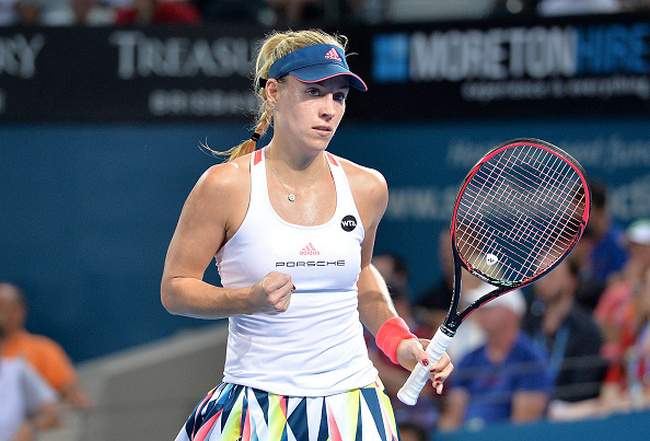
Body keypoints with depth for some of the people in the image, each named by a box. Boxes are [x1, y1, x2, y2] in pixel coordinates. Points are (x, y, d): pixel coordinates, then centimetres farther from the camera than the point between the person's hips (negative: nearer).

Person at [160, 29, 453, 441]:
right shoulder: (226, 186, -9)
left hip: (351, 406, 3)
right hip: (256, 405, -3)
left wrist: (400, 342, 8)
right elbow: (174, 289, -5)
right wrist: (251, 299, -20)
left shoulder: (366, 188, 2)